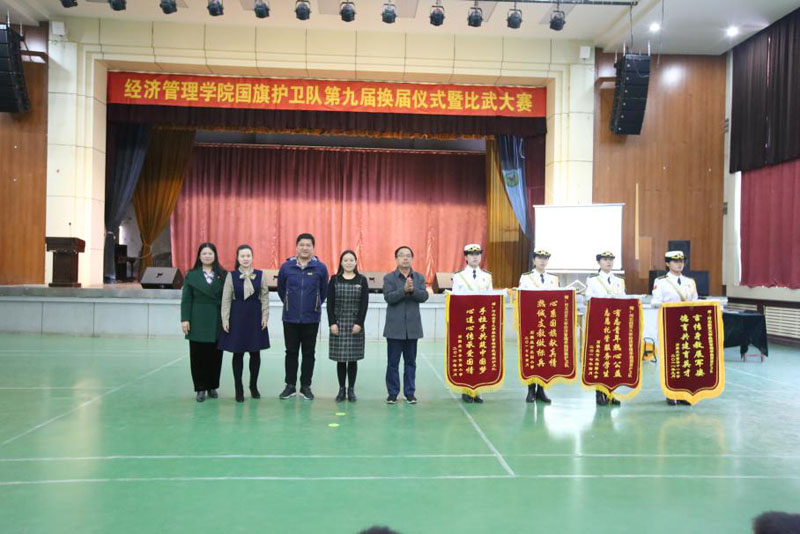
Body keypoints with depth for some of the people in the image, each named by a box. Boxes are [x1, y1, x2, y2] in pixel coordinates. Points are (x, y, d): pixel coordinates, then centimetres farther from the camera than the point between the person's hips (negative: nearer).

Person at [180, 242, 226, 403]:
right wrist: (185, 319, -6)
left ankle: (212, 386, 18)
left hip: (217, 322, 0)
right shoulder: (192, 275, 4)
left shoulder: (223, 275, 5)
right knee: (198, 355, 2)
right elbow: (186, 299, 2)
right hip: (198, 321, 0)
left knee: (215, 354, 5)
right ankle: (200, 388, 11)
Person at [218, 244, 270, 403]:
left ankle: (254, 386, 25)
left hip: (255, 318, 1)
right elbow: (226, 299, -1)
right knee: (238, 353, 4)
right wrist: (225, 319, -5)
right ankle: (238, 389, 14)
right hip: (237, 317, -1)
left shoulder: (260, 275, 2)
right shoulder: (231, 276, -1)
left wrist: (265, 316, -2)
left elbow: (265, 297, 4)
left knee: (255, 353, 8)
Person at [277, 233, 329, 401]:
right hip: (290, 318, 1)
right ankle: (290, 386, 18)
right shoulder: (286, 266, -1)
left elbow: (324, 291, 7)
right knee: (291, 352, 9)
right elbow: (281, 289, 12)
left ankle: (305, 386, 17)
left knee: (309, 353, 7)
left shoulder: (320, 268, -4)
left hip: (311, 319, -1)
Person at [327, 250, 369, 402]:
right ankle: (341, 389, 13)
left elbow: (364, 303, -1)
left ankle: (351, 389, 13)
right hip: (338, 323, 0)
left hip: (355, 324, 0)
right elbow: (330, 303, 1)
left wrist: (359, 323, -9)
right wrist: (332, 323, -7)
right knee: (340, 359, 3)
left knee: (353, 358, 4)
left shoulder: (362, 280, 3)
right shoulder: (334, 279, 3)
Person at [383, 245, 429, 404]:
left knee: (410, 362, 9)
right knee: (393, 362, 3)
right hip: (395, 327, -2)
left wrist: (412, 290, -23)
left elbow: (424, 296, -6)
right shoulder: (389, 278, 1)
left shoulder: (419, 277, 8)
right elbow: (389, 297, -12)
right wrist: (404, 290, -23)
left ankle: (410, 393, 17)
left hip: (412, 327, 2)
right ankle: (392, 393, 12)